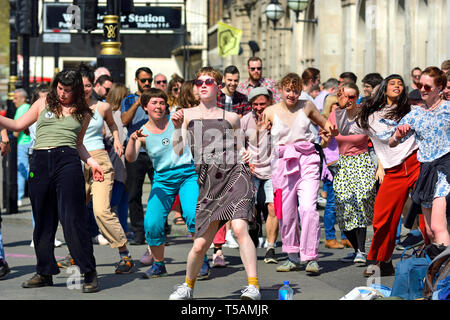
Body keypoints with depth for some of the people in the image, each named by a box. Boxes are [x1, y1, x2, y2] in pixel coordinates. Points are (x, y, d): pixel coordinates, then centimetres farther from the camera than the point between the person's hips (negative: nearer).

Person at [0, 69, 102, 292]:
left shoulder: (83, 113, 14)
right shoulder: (44, 104, 14)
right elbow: (18, 125, 15)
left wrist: (92, 163, 9)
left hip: (68, 162, -2)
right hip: (40, 163, 2)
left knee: (72, 219, -8)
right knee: (42, 220, 7)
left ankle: (89, 273, -4)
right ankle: (44, 272, 17)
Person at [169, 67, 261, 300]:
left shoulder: (231, 118, 13)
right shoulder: (187, 115, 15)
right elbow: (179, 150, 6)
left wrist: (245, 155, 0)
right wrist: (177, 127, -8)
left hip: (235, 174, -1)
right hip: (209, 182, 1)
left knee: (239, 228, -24)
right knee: (200, 244, 1)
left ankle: (253, 287, -21)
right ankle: (188, 286, 29)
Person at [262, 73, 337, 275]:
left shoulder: (307, 107, 6)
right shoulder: (270, 112, 5)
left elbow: (324, 123, 21)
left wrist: (330, 128, 1)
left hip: (307, 161, -1)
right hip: (283, 164, 1)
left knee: (308, 208, -16)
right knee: (286, 213, 5)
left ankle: (311, 258, -12)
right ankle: (293, 257, 21)